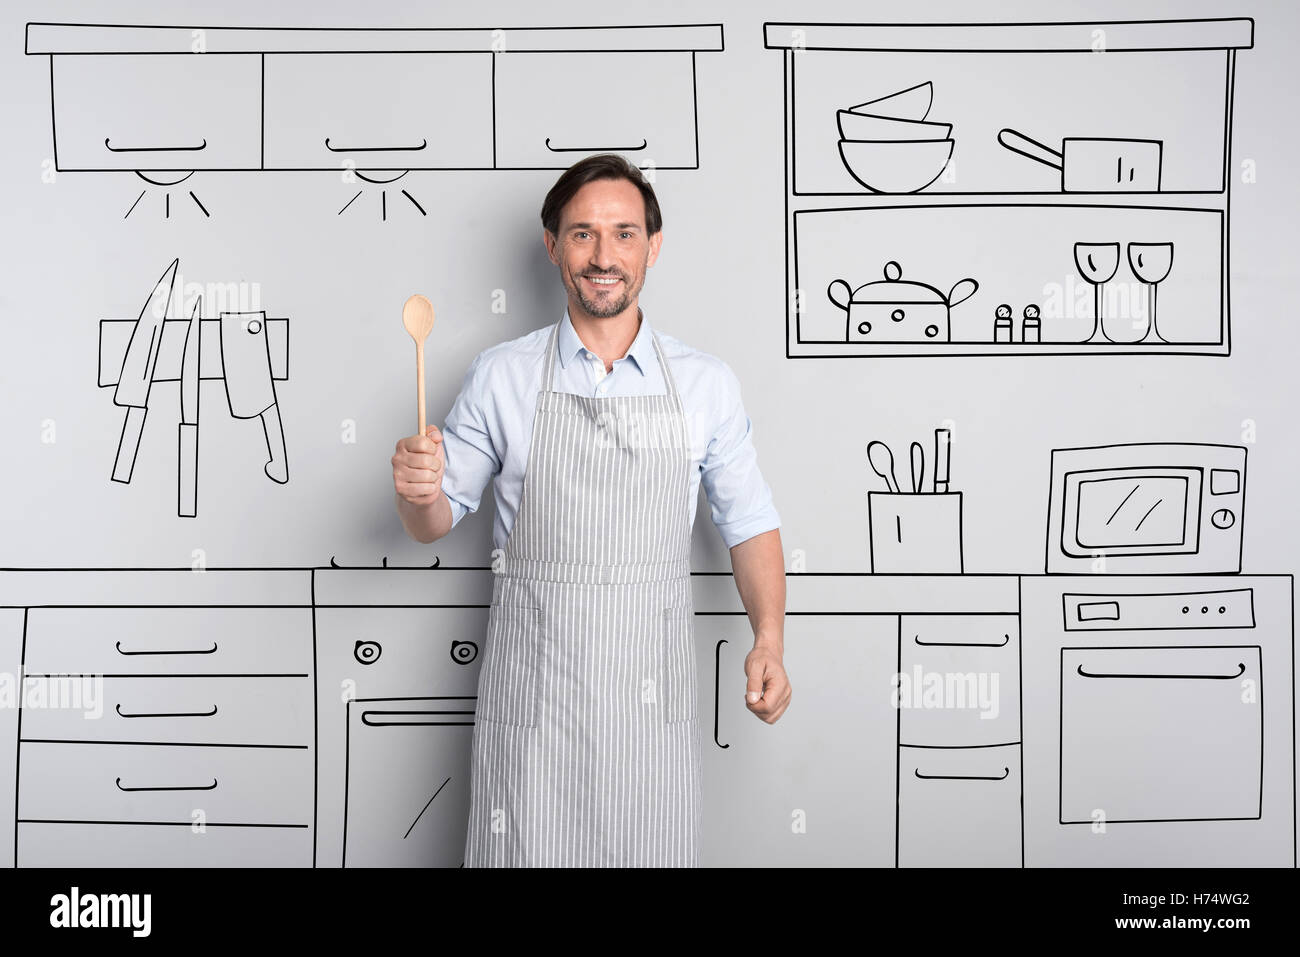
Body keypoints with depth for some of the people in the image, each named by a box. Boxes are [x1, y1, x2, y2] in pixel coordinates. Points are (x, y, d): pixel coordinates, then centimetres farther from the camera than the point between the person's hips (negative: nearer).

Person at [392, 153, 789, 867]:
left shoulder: (706, 384, 2)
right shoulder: (500, 377, 0)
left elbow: (749, 524, 8)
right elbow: (438, 521, 6)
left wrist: (769, 640, -5)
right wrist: (417, 493, -16)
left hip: (652, 690, 1)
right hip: (531, 684, 0)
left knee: (652, 854, 9)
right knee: (522, 853, 5)